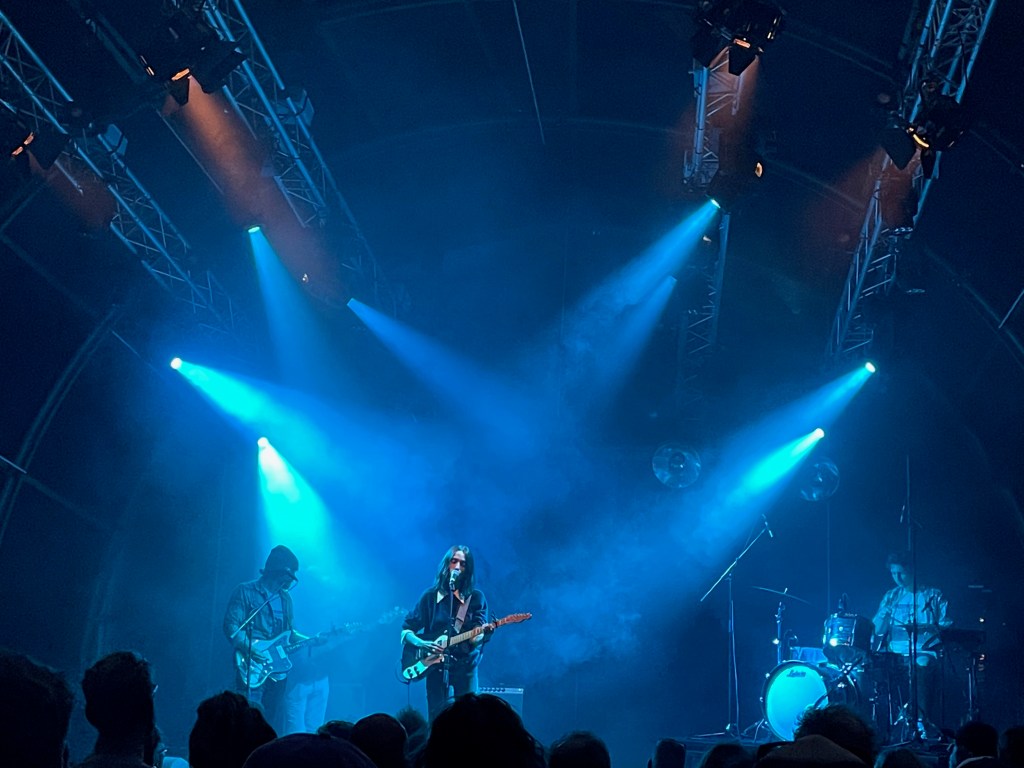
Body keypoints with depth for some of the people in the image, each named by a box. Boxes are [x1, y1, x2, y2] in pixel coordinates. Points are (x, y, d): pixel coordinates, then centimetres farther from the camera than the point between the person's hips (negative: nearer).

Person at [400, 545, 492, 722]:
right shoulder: (431, 596, 6)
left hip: (465, 667, 0)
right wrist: (421, 643, -13)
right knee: (436, 721, -4)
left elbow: (475, 638, -5)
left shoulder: (476, 598, 4)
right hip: (435, 666, 0)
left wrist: (483, 634, -29)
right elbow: (406, 630, 7)